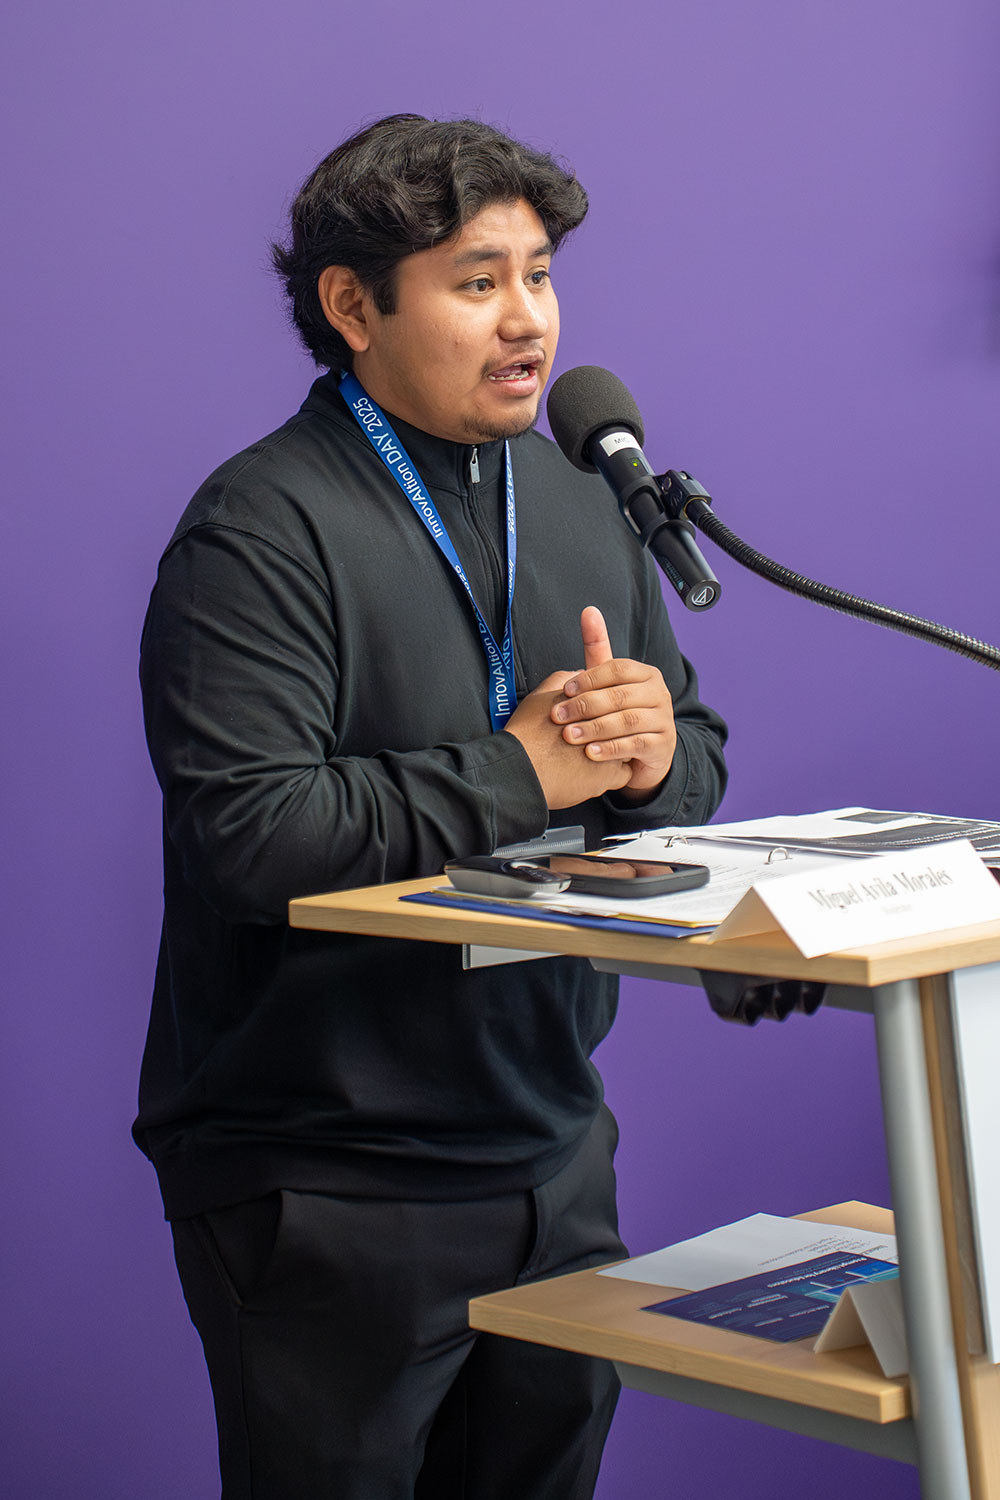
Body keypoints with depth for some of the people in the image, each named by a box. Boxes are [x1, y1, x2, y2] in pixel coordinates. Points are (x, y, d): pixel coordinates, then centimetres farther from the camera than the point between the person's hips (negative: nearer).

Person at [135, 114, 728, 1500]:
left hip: (555, 1160, 7)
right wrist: (516, 774, -20)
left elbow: (699, 759, 15)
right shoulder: (265, 533, -14)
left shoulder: (579, 504, 11)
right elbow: (251, 835, -26)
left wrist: (654, 752, -10)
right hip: (327, 1194, -7)